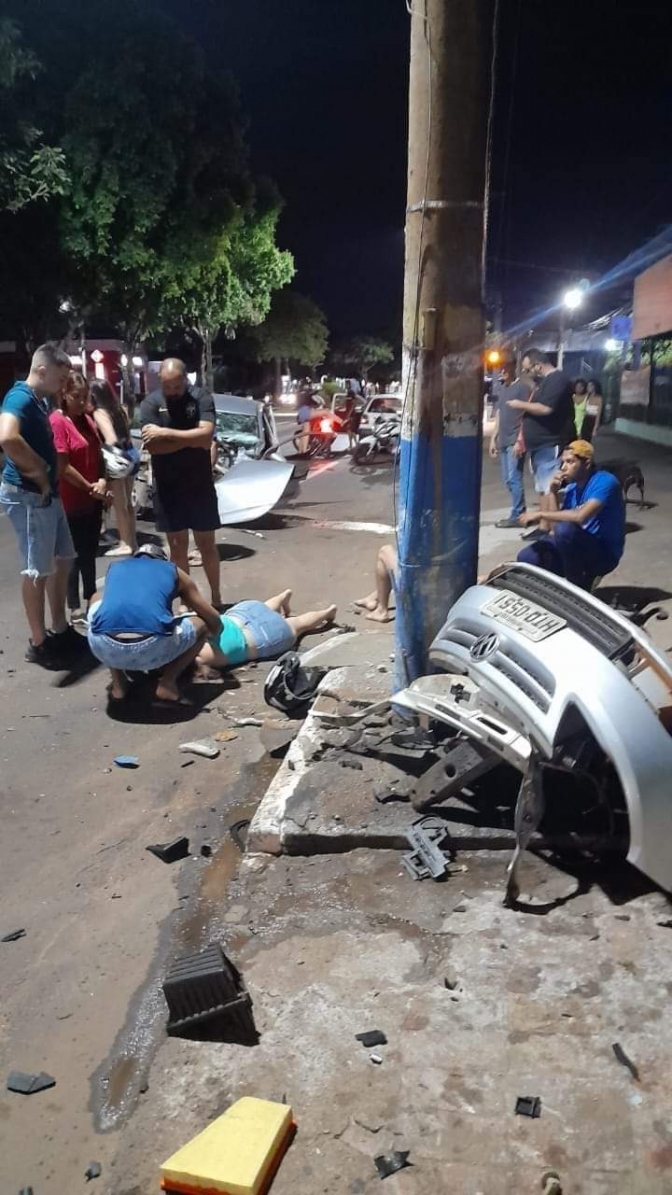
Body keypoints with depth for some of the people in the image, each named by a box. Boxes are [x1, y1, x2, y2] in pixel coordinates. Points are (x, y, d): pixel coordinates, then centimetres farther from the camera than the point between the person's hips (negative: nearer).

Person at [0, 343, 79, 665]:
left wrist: (48, 480, 10)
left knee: (63, 560, 17)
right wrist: (40, 475, -24)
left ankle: (60, 629, 29)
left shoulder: (40, 401, 12)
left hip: (46, 495, 10)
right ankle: (38, 643, 11)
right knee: (39, 570, -1)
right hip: (27, 496, -10)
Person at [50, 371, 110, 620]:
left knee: (89, 552, 17)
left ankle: (91, 599, 30)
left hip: (92, 500, 7)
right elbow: (62, 466, -19)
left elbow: (98, 456, 14)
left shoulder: (87, 420, 10)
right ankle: (75, 607, 14)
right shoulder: (57, 421, -16)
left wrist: (102, 482, -4)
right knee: (75, 555, 3)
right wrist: (90, 488, -11)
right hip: (71, 502, -7)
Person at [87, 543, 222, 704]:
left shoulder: (115, 567, 32)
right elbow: (214, 619, 33)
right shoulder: (173, 571, 27)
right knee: (202, 623, 28)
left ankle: (118, 684, 25)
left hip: (104, 647, 2)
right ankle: (167, 683, 9)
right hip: (151, 649, -2)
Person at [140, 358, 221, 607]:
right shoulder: (151, 403, -5)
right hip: (167, 488, 0)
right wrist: (192, 439, -16)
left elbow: (206, 436, -20)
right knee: (177, 546, 7)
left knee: (206, 544, 9)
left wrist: (165, 432, -19)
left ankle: (216, 597, 23)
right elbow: (152, 446, -16)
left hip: (200, 485, 0)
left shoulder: (201, 397, -6)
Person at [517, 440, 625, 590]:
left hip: (604, 553, -7)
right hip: (580, 549, 8)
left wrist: (540, 514, -24)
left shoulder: (605, 482, -18)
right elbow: (556, 526, 2)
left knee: (565, 529, -33)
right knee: (526, 558, -4)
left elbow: (581, 516, -33)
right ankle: (582, 577, 9)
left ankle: (578, 588, -14)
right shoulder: (572, 487, 5)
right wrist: (553, 493, -8)